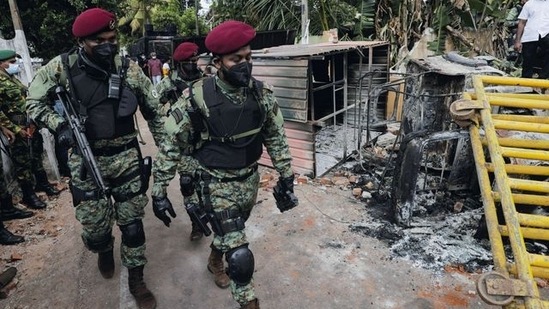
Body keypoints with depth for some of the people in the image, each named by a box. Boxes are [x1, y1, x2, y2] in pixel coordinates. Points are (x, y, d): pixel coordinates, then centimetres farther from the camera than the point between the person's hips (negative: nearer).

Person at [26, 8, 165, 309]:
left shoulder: (129, 69, -6)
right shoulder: (63, 66, -7)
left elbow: (153, 111, 3)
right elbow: (34, 101, 5)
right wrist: (59, 125, -13)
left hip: (126, 157, 0)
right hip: (86, 161, 0)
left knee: (132, 223, 6)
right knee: (94, 225, 9)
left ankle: (136, 279, 26)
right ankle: (104, 251, 46)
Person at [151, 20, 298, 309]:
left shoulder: (261, 93, -8)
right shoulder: (196, 98, -20)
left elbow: (275, 136, 4)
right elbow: (170, 145, -11)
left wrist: (286, 175, 6)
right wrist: (159, 191, -9)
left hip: (250, 180, 5)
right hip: (216, 186, -4)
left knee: (231, 232, 27)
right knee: (240, 255, -6)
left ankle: (214, 260, 60)